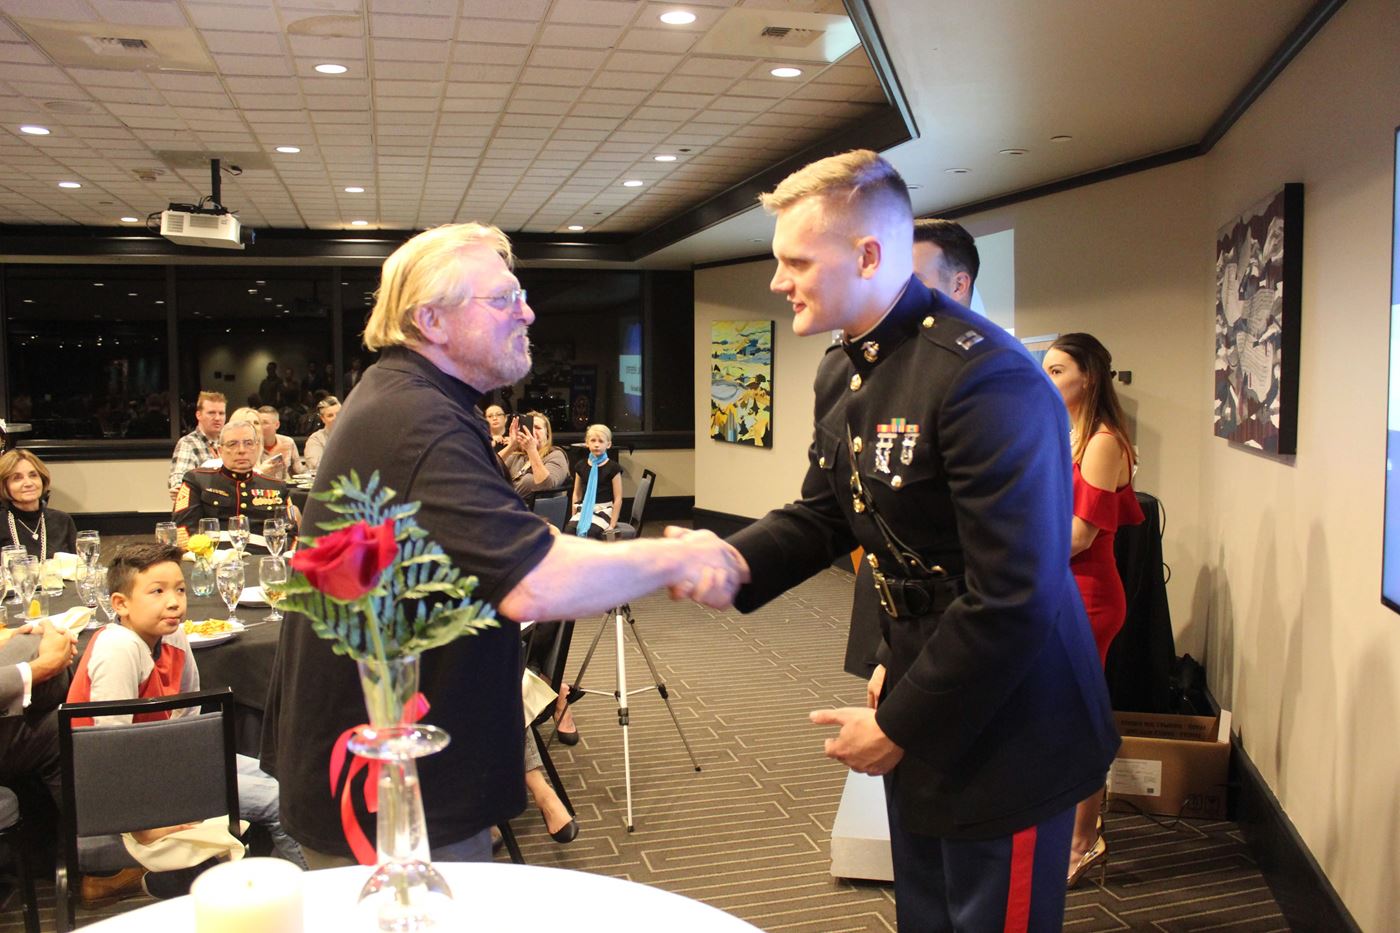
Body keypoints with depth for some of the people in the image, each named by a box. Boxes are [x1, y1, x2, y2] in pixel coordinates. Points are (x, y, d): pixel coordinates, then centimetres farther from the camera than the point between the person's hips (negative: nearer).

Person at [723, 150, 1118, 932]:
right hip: (921, 707, 9)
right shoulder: (843, 372, 3)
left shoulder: (988, 378, -27)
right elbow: (821, 516, 9)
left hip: (1003, 730, -8)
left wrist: (900, 725, -18)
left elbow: (1014, 598, -28)